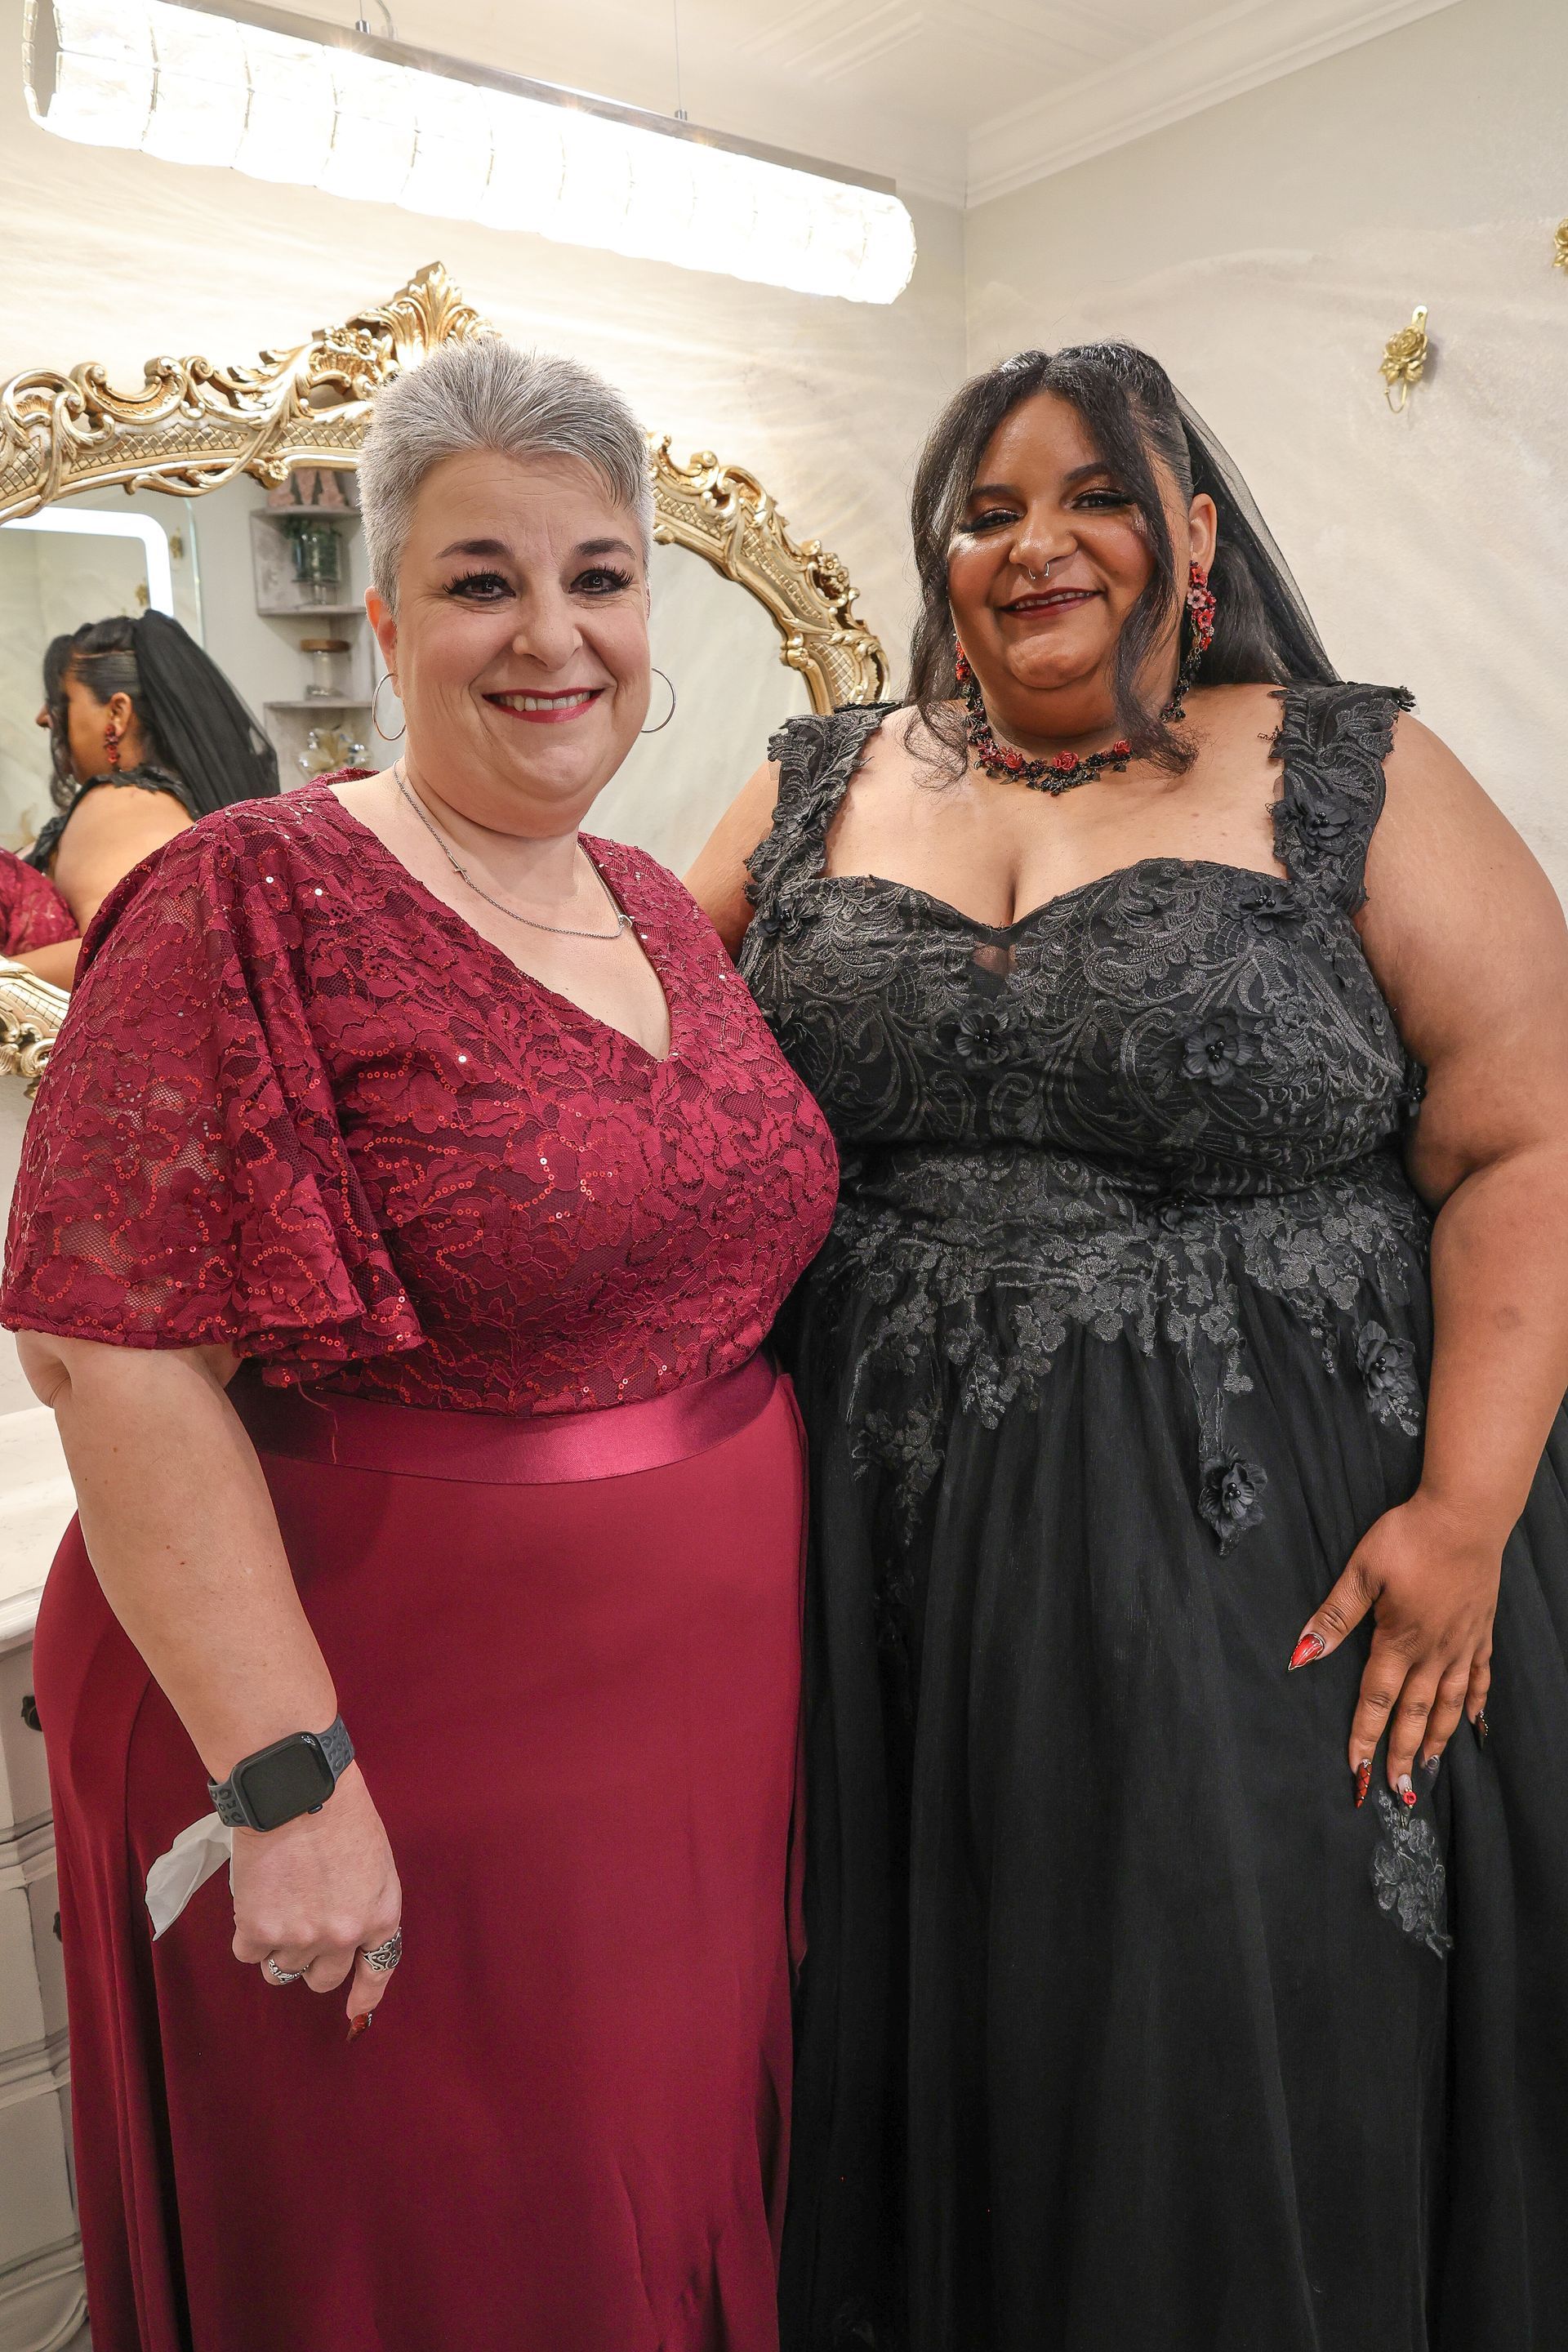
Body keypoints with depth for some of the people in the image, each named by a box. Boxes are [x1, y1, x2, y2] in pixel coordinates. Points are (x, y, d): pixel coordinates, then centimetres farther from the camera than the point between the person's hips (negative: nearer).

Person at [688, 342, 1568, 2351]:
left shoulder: (1353, 781, 0)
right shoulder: (817, 789, 8)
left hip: (1254, 1576, -2)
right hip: (888, 1569, 3)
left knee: (1234, 2085, 11)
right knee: (923, 2053, 18)